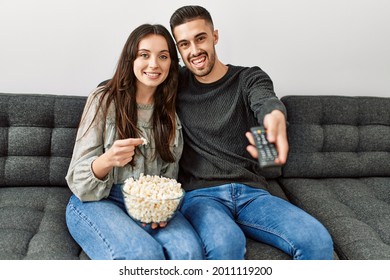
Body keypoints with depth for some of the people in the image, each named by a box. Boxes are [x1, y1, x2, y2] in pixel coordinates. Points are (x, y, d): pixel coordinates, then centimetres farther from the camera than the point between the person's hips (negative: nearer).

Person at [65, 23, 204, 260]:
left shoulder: (169, 110, 9)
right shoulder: (104, 100, -4)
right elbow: (79, 178, -6)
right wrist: (108, 160, -29)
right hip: (97, 201, -3)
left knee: (190, 250, -27)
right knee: (144, 254, -33)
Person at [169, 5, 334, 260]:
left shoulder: (250, 78, 6)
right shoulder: (175, 83, 10)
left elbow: (266, 101, -17)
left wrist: (275, 116, -44)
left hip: (251, 193, 1)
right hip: (200, 194, -1)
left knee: (318, 241, -24)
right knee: (226, 243, -35)